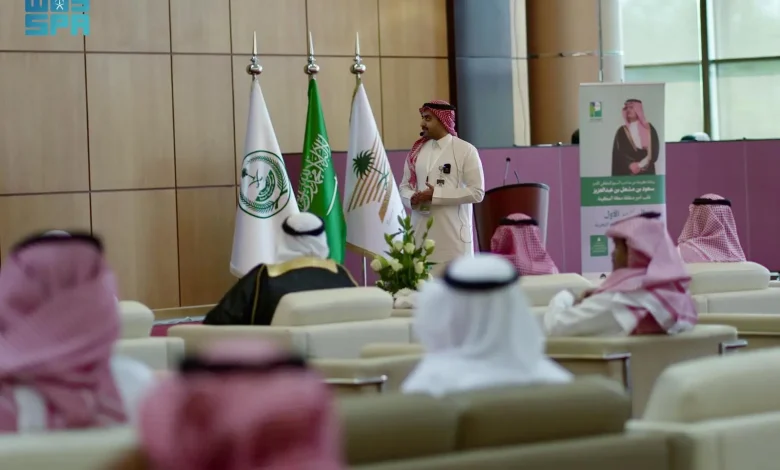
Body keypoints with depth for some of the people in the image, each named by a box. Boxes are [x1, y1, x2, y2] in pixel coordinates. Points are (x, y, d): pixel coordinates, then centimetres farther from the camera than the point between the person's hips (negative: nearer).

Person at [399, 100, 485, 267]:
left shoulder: (465, 150, -2)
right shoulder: (417, 151, 14)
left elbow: (477, 192, -8)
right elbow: (404, 186, 16)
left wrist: (436, 195, -13)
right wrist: (412, 198, -9)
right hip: (421, 234, 4)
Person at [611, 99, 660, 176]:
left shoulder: (649, 129, 10)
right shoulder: (622, 131, 11)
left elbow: (654, 149, 2)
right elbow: (619, 152, 1)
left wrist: (641, 165, -11)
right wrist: (630, 165, -16)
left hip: (646, 171, 0)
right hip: (627, 172, 0)